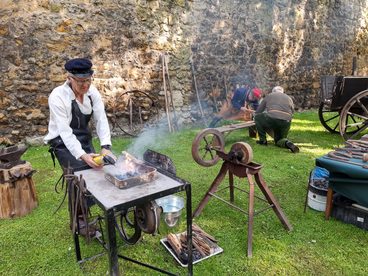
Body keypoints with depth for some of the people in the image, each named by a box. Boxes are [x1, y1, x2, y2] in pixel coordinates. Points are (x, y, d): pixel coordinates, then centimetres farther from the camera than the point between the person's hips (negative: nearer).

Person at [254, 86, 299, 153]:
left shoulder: (269, 96, 24)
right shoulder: (289, 98, 31)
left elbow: (257, 112, 26)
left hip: (272, 118, -3)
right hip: (286, 122, 4)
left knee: (257, 117, 25)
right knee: (279, 140, 25)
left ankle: (263, 140, 20)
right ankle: (287, 143, -10)